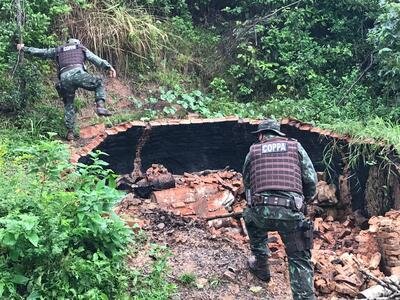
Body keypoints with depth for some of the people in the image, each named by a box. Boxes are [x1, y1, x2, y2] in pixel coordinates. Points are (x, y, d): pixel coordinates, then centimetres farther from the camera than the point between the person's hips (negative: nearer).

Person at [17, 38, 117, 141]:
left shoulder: (58, 50, 31)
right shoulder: (82, 48, 27)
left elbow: (40, 51, 36)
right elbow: (96, 59, 14)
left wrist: (24, 48, 50)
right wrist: (108, 67, 6)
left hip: (64, 78, 3)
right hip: (78, 73, -3)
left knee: (68, 105, 16)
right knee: (99, 83, 17)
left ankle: (70, 132, 12)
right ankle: (100, 106, -7)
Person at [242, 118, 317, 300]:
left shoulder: (253, 151, 18)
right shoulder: (295, 147, 16)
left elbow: (246, 182, 24)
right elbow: (311, 180, 9)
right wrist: (305, 202, 27)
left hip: (261, 210, 1)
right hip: (291, 212, -1)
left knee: (252, 220, 36)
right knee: (300, 260, 13)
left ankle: (261, 266, 41)